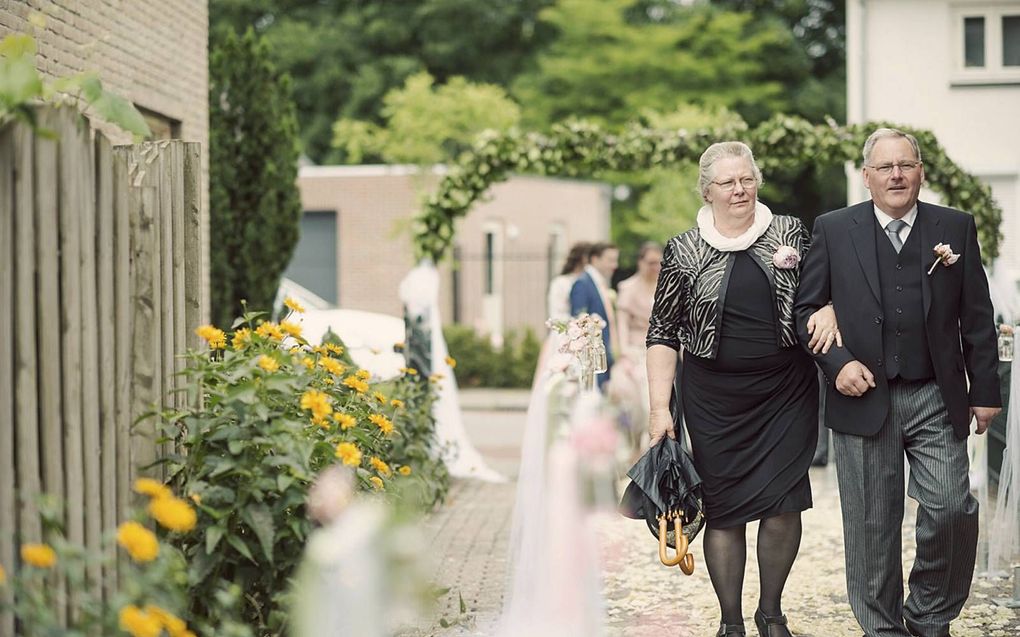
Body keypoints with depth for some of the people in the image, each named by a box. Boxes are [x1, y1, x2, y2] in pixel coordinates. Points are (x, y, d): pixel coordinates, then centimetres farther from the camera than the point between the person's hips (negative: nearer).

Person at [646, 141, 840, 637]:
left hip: (787, 392, 1)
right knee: (723, 508, 3)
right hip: (714, 400, 0)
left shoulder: (791, 233, 4)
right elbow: (663, 333, 3)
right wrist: (660, 407, -3)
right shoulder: (684, 251, 1)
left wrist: (830, 308, -9)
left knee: (784, 504, -3)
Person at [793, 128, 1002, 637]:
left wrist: (985, 391, 5)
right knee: (872, 524, 5)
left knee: (952, 510, -8)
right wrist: (837, 363, -9)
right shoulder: (833, 230, 3)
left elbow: (977, 317, 7)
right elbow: (805, 307, 4)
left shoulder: (956, 228, 6)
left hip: (936, 399, 1)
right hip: (863, 398, -1)